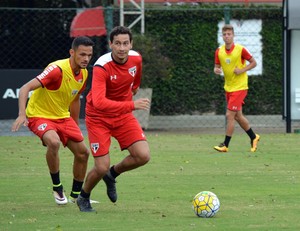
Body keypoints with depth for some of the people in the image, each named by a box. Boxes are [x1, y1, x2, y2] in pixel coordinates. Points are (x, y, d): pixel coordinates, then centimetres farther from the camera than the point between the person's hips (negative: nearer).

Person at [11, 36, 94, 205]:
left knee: (83, 153, 3)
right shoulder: (57, 69, -27)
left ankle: (76, 196, 23)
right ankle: (57, 187, -14)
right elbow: (25, 88, -32)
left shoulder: (84, 74, -1)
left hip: (63, 116, 8)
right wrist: (22, 114, -46)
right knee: (54, 142, -35)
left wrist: (76, 128, 23)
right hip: (39, 115, -8)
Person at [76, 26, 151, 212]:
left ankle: (112, 174, 19)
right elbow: (99, 102, -42)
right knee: (102, 167, -10)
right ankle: (84, 198, 23)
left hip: (123, 115, 5)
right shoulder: (102, 67, -29)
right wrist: (132, 105, -49)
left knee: (143, 156, -13)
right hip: (99, 117, -5)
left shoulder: (136, 59, -11)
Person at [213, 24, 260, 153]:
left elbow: (253, 63, -5)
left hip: (239, 87, -6)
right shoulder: (219, 51, 1)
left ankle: (225, 145, -5)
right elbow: (217, 67, 9)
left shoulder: (240, 49, -13)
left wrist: (242, 70, -19)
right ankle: (253, 137, 33)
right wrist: (216, 70, -15)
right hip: (228, 88, 6)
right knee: (238, 116, 14)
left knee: (230, 115, -11)